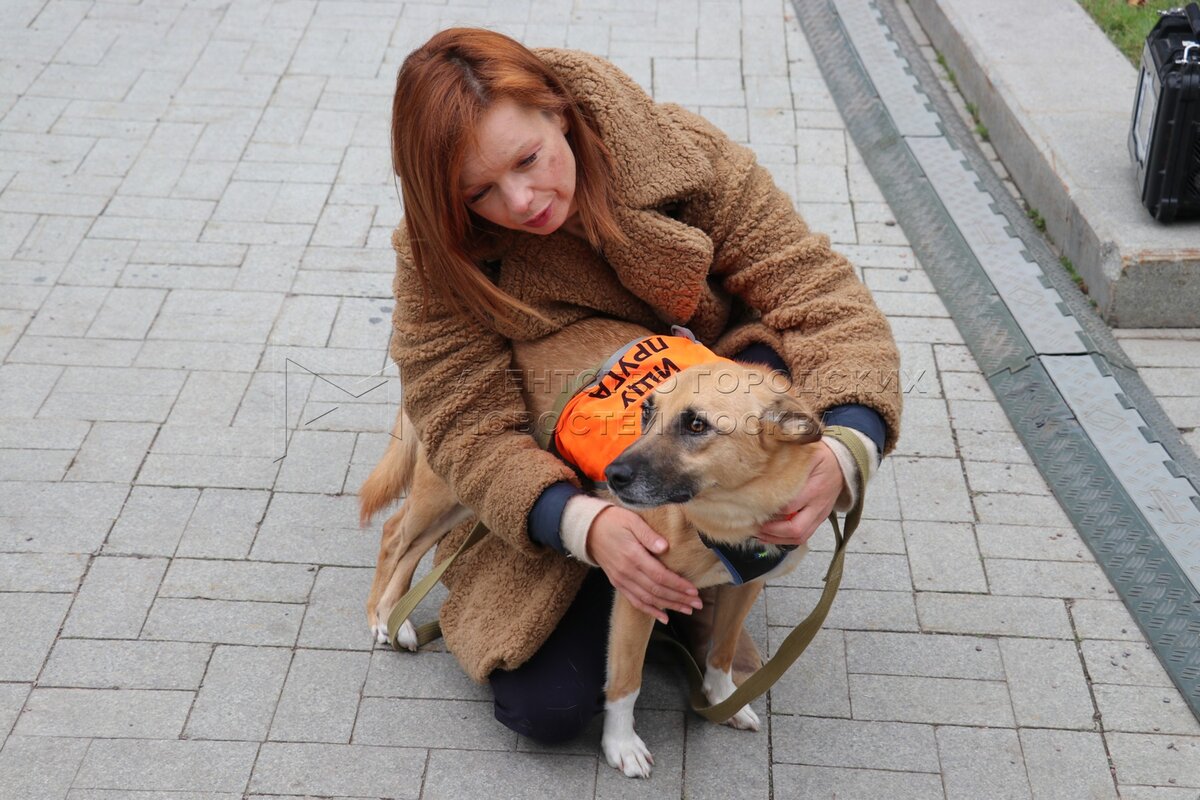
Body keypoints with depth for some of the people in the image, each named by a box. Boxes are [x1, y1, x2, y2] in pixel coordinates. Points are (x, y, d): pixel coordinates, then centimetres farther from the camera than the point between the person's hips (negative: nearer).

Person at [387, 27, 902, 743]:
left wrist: (842, 451, -45)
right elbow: (470, 426, -23)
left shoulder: (682, 157, -22)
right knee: (549, 704, -20)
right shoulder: (439, 253, -20)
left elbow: (820, 295, -25)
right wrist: (586, 524, -43)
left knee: (780, 370, -33)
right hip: (550, 505, -1)